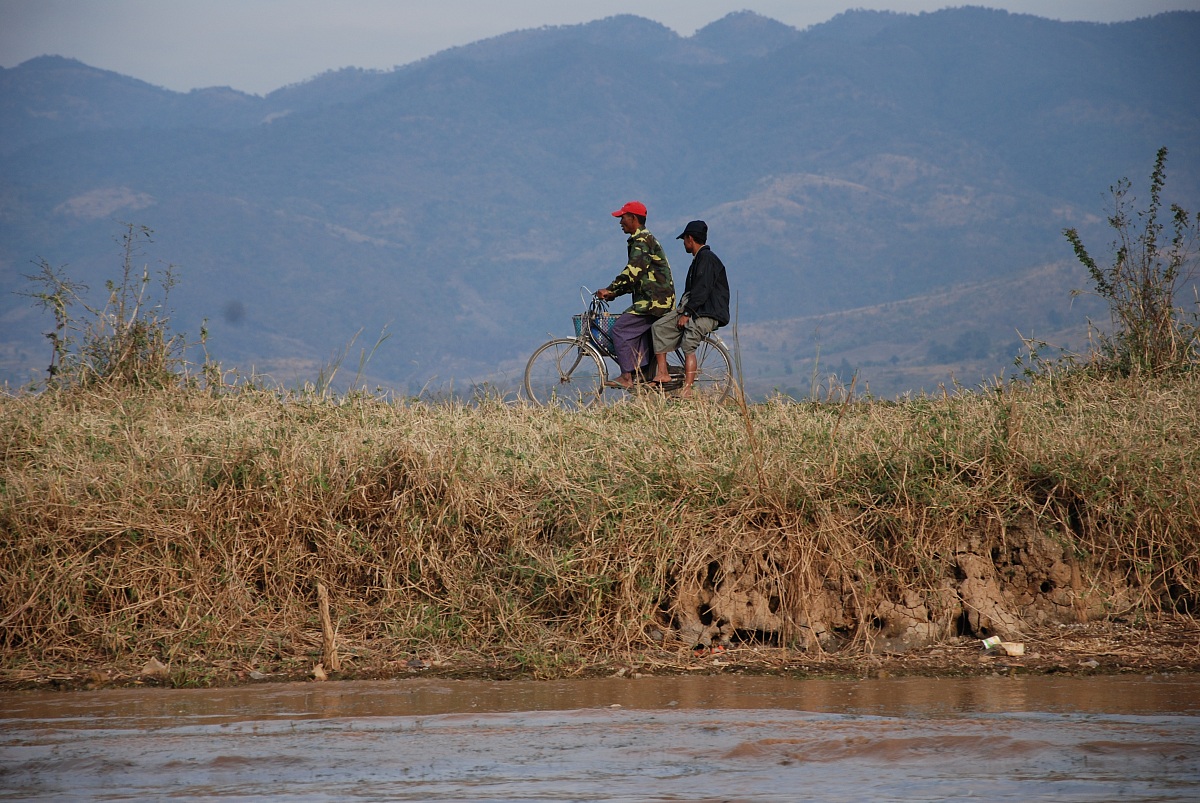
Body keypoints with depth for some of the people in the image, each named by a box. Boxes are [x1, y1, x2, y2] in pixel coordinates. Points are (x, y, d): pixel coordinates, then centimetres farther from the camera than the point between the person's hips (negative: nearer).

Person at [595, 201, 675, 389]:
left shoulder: (641, 240, -10)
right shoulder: (647, 239, 23)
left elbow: (633, 271, -22)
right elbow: (636, 275, 27)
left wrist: (610, 290, -18)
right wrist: (613, 292, 20)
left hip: (653, 300, -11)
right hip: (661, 300, 11)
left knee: (621, 328, -12)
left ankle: (627, 377, -15)